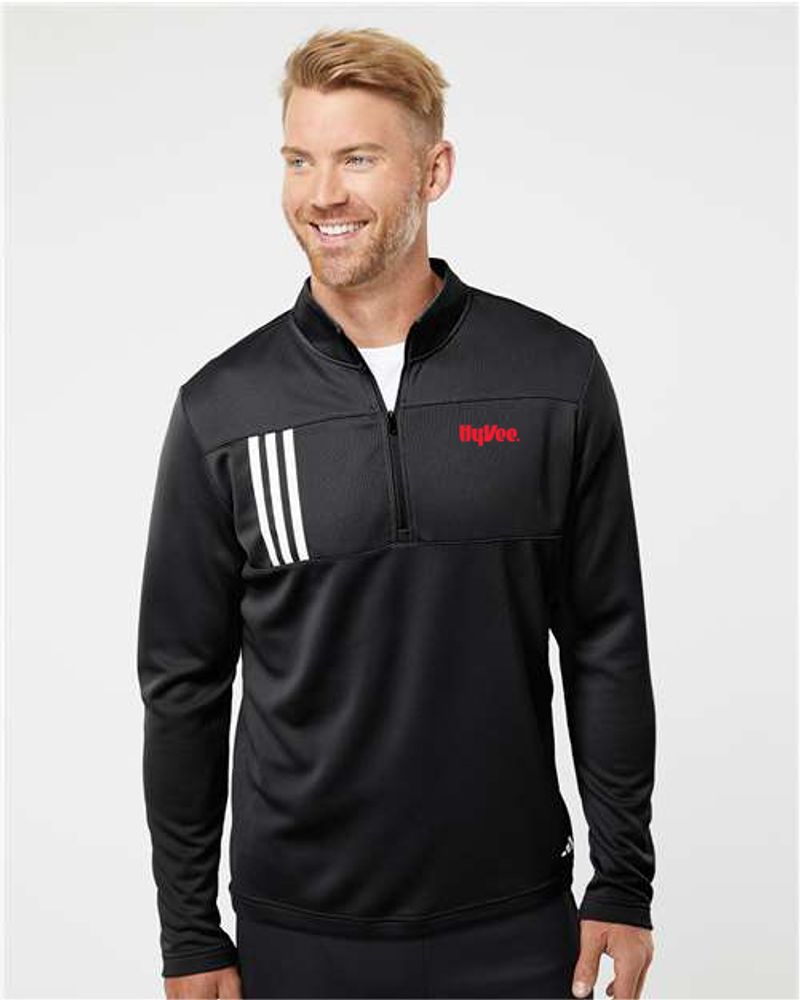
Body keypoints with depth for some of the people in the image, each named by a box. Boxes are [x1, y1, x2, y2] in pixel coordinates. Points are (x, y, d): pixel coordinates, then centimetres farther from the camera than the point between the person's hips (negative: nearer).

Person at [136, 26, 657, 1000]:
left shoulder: (557, 376, -6)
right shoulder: (221, 407, -6)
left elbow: (606, 644, -1)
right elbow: (184, 683, -1)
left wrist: (624, 882, 1)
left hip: (517, 921, 0)